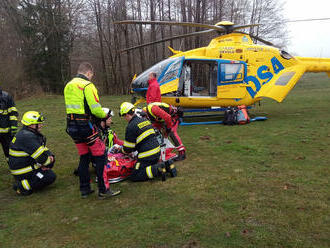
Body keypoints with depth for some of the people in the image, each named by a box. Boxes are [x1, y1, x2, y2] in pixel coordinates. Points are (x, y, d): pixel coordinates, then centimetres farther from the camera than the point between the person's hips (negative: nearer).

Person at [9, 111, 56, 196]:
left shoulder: (32, 134, 8)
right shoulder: (26, 137, -25)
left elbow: (44, 149, 14)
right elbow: (41, 156, -27)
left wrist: (50, 156, -7)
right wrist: (48, 163, -8)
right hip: (23, 172, -10)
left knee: (51, 158, 14)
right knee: (51, 177, -14)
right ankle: (22, 186, -8)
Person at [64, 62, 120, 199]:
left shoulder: (68, 86, 15)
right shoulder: (87, 85, -12)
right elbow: (96, 109, -18)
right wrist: (104, 116, 3)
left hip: (71, 126, 9)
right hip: (85, 126, -8)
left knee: (84, 157, 17)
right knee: (100, 156, 0)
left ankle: (85, 189, 23)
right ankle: (103, 190, 4)